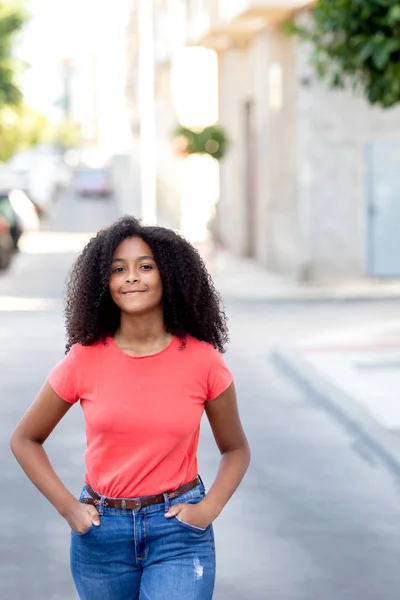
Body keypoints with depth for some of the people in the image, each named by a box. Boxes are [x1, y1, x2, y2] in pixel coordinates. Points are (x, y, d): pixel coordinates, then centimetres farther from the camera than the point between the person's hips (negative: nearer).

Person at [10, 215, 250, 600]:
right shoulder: (85, 360, -5)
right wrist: (67, 507, -4)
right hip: (101, 532, 2)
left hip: (178, 530, -2)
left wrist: (208, 509, -7)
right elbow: (24, 440, 6)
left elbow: (235, 449, 8)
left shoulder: (202, 360, -6)